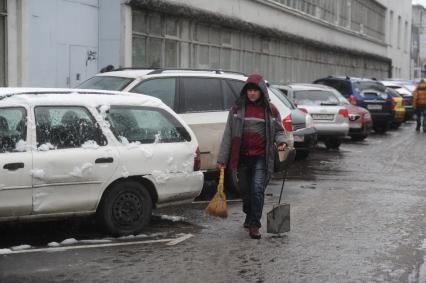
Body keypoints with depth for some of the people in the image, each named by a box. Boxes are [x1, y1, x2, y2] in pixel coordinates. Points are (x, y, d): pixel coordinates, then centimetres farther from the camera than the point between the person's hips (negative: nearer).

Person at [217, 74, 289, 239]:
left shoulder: (270, 110, 3)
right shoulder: (237, 108, 3)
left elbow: (278, 130, 13)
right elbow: (228, 134, 3)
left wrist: (282, 141, -12)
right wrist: (222, 158, 0)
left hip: (261, 157, -2)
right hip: (242, 156, 2)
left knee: (257, 190, -12)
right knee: (244, 189, 13)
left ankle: (254, 225, -5)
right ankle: (249, 216, 39)